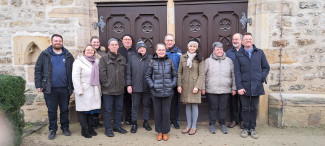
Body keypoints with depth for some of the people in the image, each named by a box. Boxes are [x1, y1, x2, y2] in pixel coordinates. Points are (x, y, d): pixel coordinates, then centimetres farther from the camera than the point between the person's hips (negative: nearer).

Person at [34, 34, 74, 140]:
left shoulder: (68, 56, 7)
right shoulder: (45, 55, 3)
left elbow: (74, 71, 8)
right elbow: (38, 70, 3)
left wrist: (73, 86, 2)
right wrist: (38, 85, -4)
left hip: (65, 88, 1)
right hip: (50, 88, -1)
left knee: (65, 110, 12)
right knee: (52, 111, 9)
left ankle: (65, 128, 26)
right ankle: (52, 129, 23)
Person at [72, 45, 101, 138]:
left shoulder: (96, 61, 13)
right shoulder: (79, 61, -4)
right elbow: (75, 77, -10)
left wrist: (99, 89, 10)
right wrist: (79, 90, -15)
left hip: (94, 91, 5)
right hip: (84, 91, -5)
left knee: (92, 110, 11)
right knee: (83, 110, 2)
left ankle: (91, 128, 24)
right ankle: (84, 130, 13)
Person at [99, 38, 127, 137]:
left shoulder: (122, 59, 10)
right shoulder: (104, 59, -4)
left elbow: (125, 73, 12)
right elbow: (102, 73, -9)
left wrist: (123, 84, 4)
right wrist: (106, 84, -11)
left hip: (120, 89, 5)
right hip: (108, 90, -4)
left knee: (119, 109, 14)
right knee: (107, 110, 4)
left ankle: (117, 126, 30)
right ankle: (108, 129, 17)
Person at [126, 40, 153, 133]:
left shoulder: (150, 58, 5)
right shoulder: (132, 57, 4)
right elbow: (128, 72, 2)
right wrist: (128, 85, -4)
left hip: (147, 87, 1)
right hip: (135, 87, -1)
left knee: (147, 105, 12)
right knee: (135, 105, 7)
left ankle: (146, 122, 28)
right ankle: (134, 123, 21)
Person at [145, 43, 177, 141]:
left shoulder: (169, 62, 4)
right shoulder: (152, 62, 1)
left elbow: (175, 75, 12)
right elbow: (147, 75, 6)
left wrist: (173, 85, 0)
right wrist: (152, 85, -4)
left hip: (167, 92, 0)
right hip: (156, 92, 0)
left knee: (166, 112, 6)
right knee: (157, 112, 8)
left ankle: (165, 132, 22)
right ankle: (159, 132, 24)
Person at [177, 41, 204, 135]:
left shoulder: (199, 59, 0)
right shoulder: (183, 57, 7)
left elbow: (201, 74, -4)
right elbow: (179, 72, 7)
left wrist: (197, 86, -13)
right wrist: (179, 85, 0)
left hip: (194, 85, -2)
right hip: (185, 85, 3)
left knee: (194, 105, 2)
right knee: (188, 106, 10)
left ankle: (194, 126, 15)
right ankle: (188, 125, 22)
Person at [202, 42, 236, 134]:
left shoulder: (229, 61, 8)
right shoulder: (208, 61, 3)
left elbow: (233, 75, 11)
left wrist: (233, 88, 8)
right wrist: (203, 88, 0)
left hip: (225, 90, 2)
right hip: (211, 90, -1)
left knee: (223, 108, 8)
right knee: (213, 107, 6)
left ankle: (222, 124, 24)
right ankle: (212, 124, 21)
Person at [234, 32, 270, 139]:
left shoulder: (260, 52, 8)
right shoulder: (238, 54, 4)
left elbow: (266, 67, 13)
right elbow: (237, 71, -1)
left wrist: (262, 78, -2)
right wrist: (239, 86, -8)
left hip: (256, 86, 1)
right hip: (244, 86, -1)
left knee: (254, 108, 9)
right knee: (245, 108, 7)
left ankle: (252, 128, 21)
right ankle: (246, 128, 19)